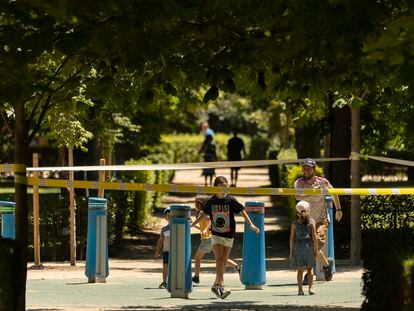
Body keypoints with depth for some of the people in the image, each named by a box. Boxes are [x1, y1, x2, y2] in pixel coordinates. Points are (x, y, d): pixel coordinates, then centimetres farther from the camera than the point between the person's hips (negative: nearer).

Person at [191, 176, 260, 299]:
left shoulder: (231, 200, -7)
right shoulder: (211, 201, -2)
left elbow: (242, 212, -5)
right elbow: (204, 214, 14)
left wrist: (251, 225, -16)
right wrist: (192, 224, 17)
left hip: (229, 236, 1)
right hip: (216, 235, -1)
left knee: (224, 261, 8)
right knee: (219, 259, -15)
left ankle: (216, 285, 23)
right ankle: (221, 287, -24)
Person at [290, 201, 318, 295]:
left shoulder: (294, 224, -1)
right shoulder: (311, 222, -3)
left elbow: (292, 238, 0)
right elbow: (314, 237, -4)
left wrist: (291, 251, 6)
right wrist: (316, 248, 3)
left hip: (298, 248, 0)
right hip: (309, 246, 0)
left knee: (300, 270, 6)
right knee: (309, 269, 8)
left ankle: (300, 289, 4)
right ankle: (311, 287, -2)